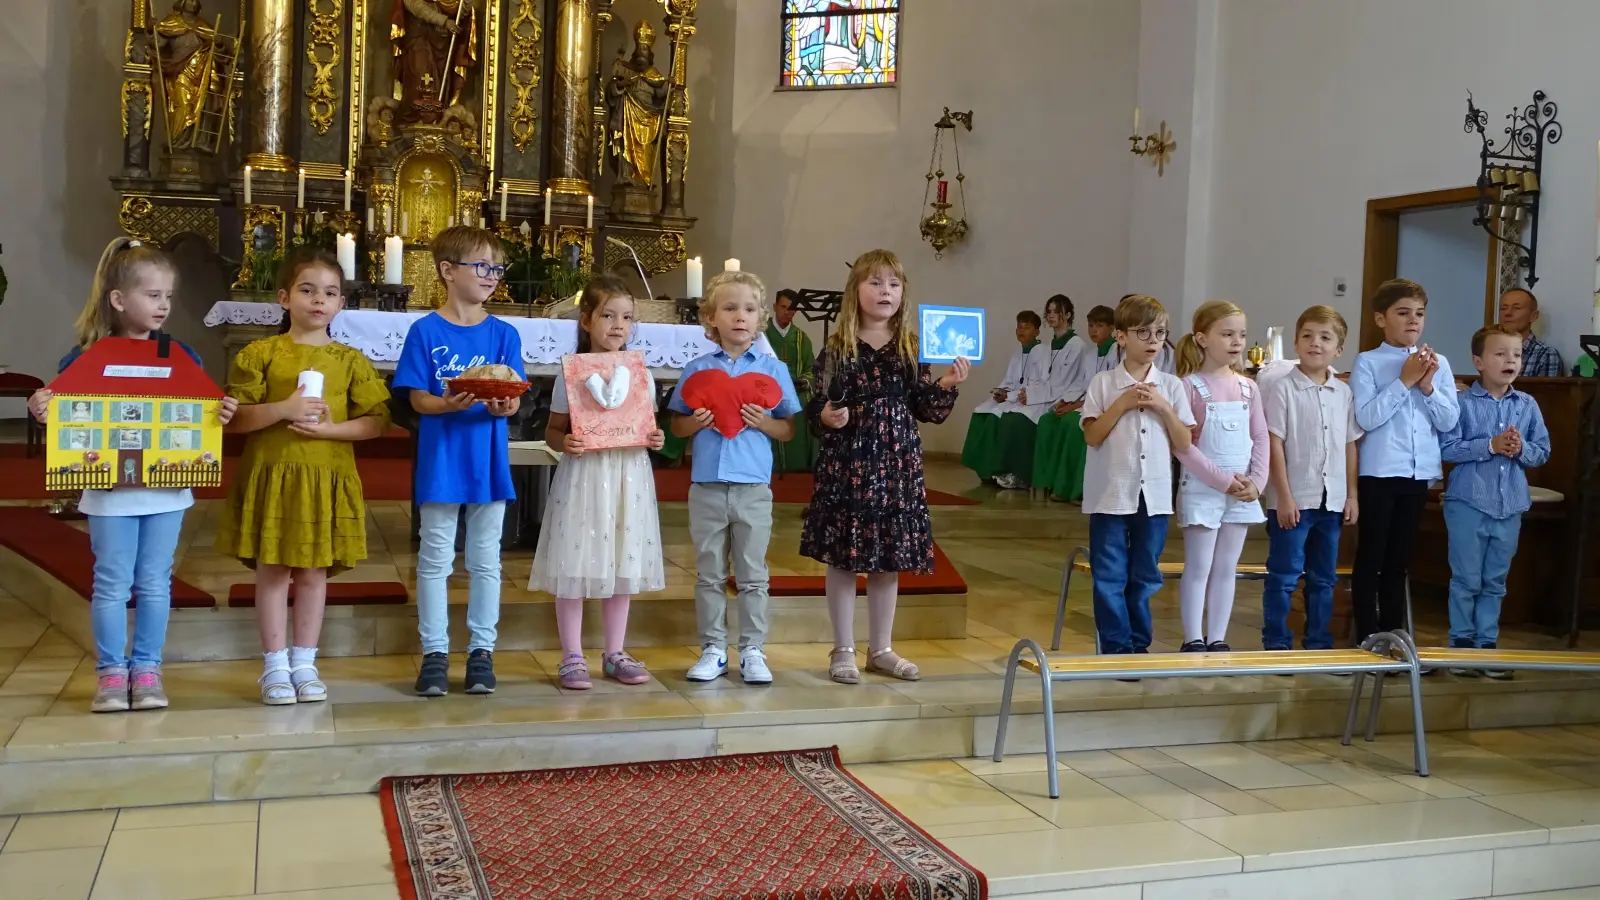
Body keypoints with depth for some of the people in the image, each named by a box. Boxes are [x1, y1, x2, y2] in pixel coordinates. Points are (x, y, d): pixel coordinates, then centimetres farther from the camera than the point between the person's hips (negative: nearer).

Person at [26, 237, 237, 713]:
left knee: (155, 583, 8)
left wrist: (222, 414, -17)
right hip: (110, 490, -1)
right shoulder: (85, 357, -3)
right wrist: (42, 410, -21)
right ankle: (110, 672, 16)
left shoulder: (182, 356, 2)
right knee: (112, 584, 5)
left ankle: (146, 669, 19)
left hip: (167, 489, 1)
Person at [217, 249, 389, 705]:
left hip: (327, 478, 1)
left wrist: (331, 428, -13)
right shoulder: (259, 354, 0)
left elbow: (376, 421, 1)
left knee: (314, 571, 8)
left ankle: (304, 664, 19)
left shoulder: (350, 360, 5)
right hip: (271, 475, -1)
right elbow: (234, 419, -5)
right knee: (272, 569, 4)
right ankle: (275, 666, 13)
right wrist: (282, 410, -19)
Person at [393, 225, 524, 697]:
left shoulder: (503, 335, 2)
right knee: (435, 559, 6)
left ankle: (481, 649, 19)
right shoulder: (425, 331, -4)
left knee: (485, 560, 9)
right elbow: (417, 399, -6)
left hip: (488, 461, 2)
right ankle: (434, 652, 16)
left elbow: (514, 400, -2)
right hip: (441, 460, -2)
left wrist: (502, 407, -25)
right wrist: (448, 404, -26)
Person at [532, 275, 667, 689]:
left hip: (629, 476, 3)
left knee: (623, 564, 10)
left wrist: (655, 438, -7)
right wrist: (564, 442, -19)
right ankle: (572, 658, 11)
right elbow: (553, 429, 2)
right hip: (583, 474, -3)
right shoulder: (570, 376, -4)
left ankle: (615, 654, 23)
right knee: (574, 565, -1)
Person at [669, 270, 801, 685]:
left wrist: (764, 422, -14)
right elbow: (676, 426, 10)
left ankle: (753, 651, 15)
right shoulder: (697, 369, 5)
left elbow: (789, 429, 5)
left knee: (752, 575, 6)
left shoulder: (773, 369, 3)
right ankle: (713, 650, 18)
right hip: (707, 484, 1)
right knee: (709, 574, 9)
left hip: (753, 485, -1)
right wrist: (696, 423, -10)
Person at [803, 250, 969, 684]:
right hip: (846, 463, -3)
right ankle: (843, 650, 17)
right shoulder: (838, 349, -3)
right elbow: (816, 405, -1)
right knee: (842, 556, 3)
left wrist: (946, 385, -11)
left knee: (890, 558, 10)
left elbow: (927, 411, 5)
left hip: (898, 463, 3)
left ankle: (880, 648, 25)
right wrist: (826, 417, -22)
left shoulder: (912, 348, 5)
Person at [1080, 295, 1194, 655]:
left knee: (1145, 577, 11)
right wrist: (1122, 403, -15)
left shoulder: (1171, 386, 4)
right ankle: (1116, 647, 10)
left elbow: (1184, 443, 2)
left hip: (1154, 495, 3)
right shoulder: (1103, 383, -2)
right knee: (1110, 577, 1)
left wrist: (1164, 408, -9)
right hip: (1111, 494, -2)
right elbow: (1092, 436, -9)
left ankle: (1138, 645, 22)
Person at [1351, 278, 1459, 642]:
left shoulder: (1438, 364, 7)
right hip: (1379, 472, -4)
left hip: (1419, 473, 4)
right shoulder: (1368, 363, -4)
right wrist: (1404, 381, -14)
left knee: (1399, 560, 13)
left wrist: (1428, 386, -10)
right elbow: (1367, 417, -15)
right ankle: (1366, 637, 10)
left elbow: (1449, 421, 3)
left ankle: (1391, 635, 22)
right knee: (1370, 558, 2)